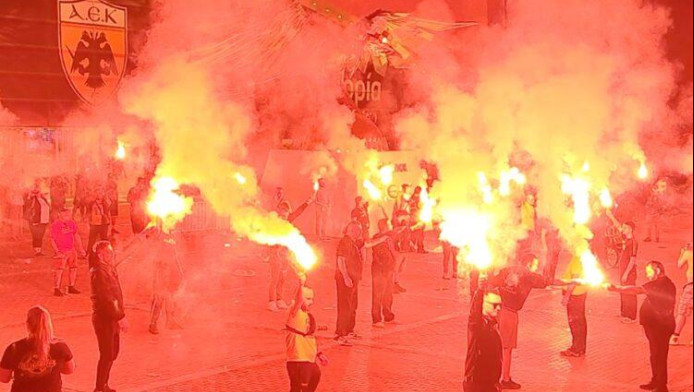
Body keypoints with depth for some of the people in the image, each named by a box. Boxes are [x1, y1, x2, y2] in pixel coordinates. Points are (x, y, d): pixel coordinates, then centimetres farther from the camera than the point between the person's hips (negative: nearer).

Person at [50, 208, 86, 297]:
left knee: (73, 268, 12)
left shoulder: (72, 223, 5)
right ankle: (57, 289, 1)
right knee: (59, 270, -7)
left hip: (71, 250, 7)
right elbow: (52, 240, -12)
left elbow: (76, 235, 17)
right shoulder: (55, 225, -14)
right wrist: (57, 251, -19)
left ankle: (71, 287, 25)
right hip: (61, 251, -7)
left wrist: (81, 248, 15)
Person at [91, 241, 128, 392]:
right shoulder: (99, 272, -19)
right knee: (107, 355, -3)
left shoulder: (109, 269, 11)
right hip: (104, 318, -10)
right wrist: (120, 317, -22)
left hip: (112, 318, 10)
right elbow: (106, 298, -24)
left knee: (113, 352, 18)